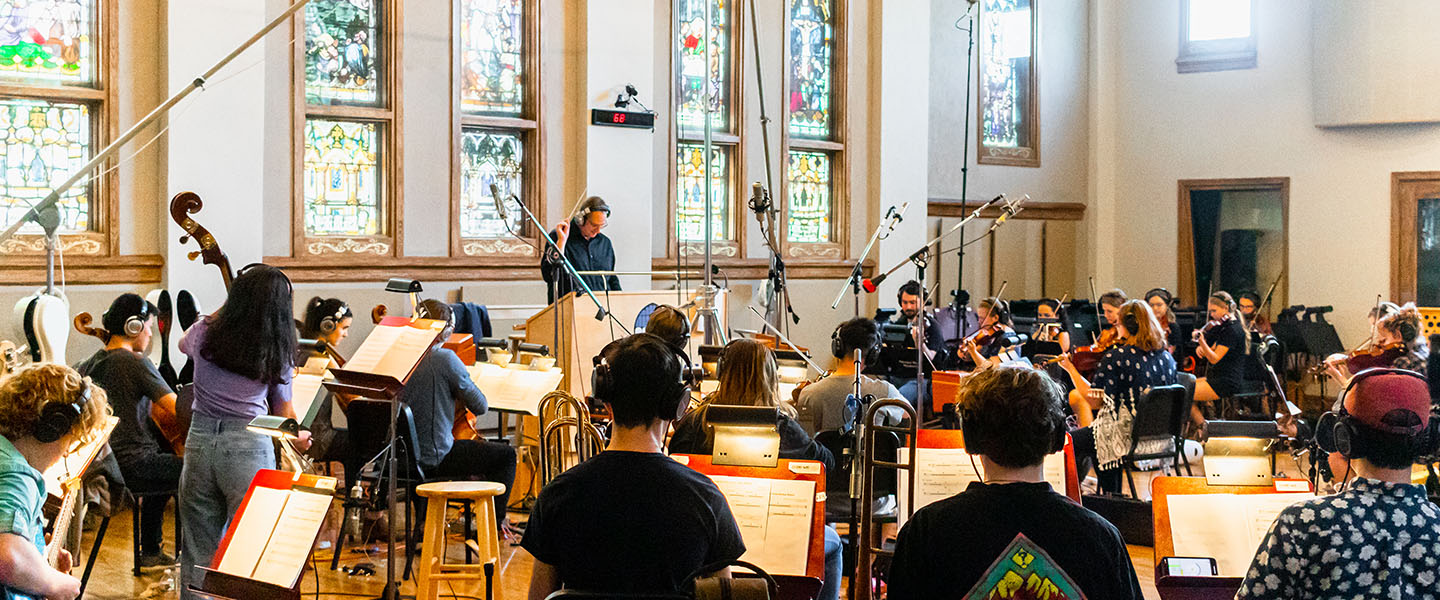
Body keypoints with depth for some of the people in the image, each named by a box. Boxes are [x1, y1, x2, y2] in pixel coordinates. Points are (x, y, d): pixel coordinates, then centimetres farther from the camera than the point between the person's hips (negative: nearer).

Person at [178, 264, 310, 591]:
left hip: (199, 441, 2)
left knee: (198, 551, 10)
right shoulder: (278, 353, 0)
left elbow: (183, 343, 30)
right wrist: (298, 438, 29)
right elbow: (284, 414, 9)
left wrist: (221, 309, 33)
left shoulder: (206, 333, 4)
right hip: (249, 447, -2)